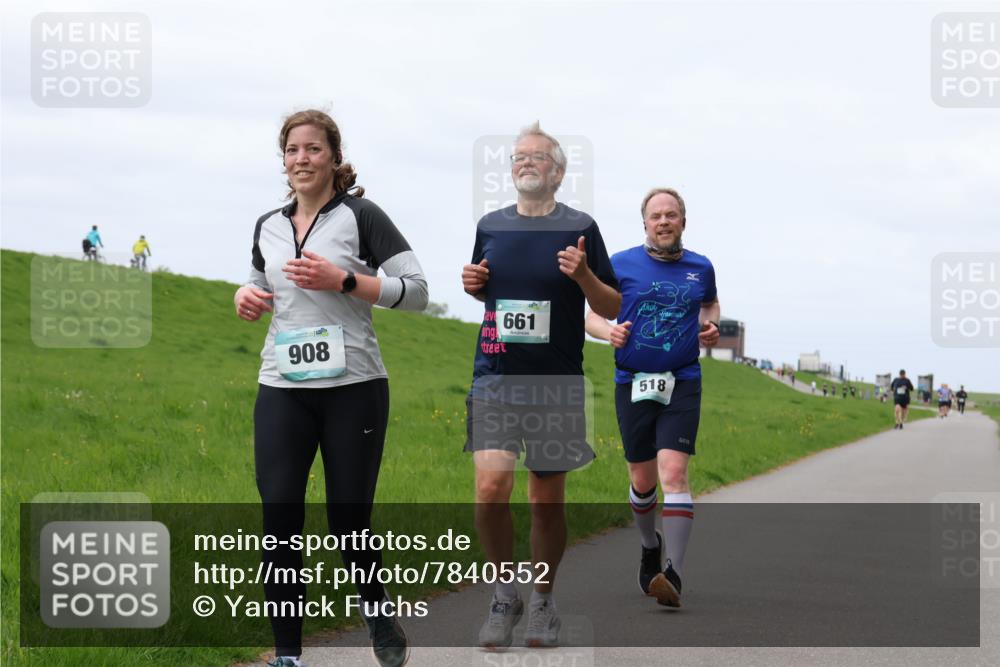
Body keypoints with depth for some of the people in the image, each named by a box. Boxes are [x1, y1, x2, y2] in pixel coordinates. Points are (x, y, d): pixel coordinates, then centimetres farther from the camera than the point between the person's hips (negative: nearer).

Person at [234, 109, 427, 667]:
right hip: (282, 393, 4)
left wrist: (342, 280, -16)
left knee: (349, 523, -1)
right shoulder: (268, 227, 12)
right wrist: (247, 300, 5)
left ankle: (377, 607, 31)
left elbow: (417, 291, -7)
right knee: (280, 520, -6)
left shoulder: (360, 215, -3)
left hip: (353, 390, -4)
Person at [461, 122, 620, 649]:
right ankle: (504, 593, 4)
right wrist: (472, 284, 3)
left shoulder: (579, 228, 0)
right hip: (495, 376, 2)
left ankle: (543, 600, 25)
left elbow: (612, 308, 3)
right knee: (491, 486, -15)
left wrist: (583, 275, -16)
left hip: (557, 383, -1)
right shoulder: (490, 226, 9)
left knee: (547, 500, 6)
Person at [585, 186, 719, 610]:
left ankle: (673, 573, -22)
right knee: (642, 480, 10)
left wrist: (711, 326, 6)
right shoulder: (621, 265, 1)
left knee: (674, 472, -17)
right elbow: (592, 316, 8)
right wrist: (608, 331, -13)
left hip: (682, 384, -1)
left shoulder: (701, 268, 7)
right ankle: (650, 547, 39)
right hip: (633, 383, 1)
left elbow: (711, 303, 27)